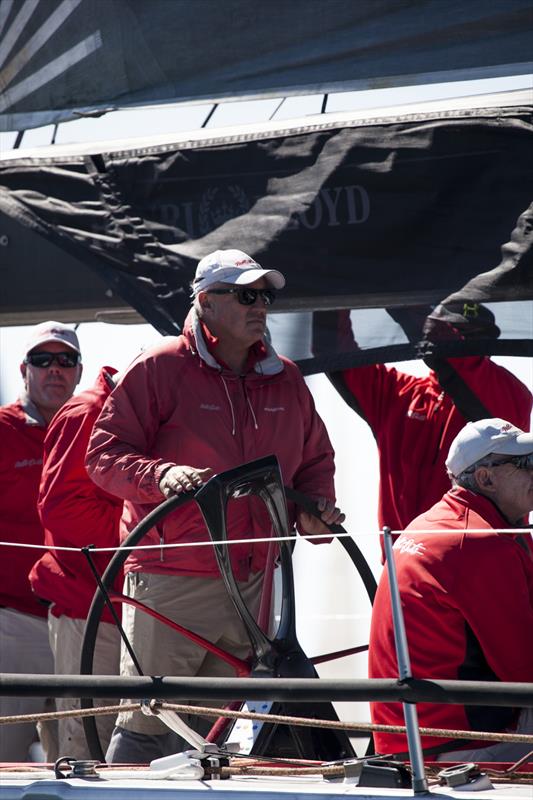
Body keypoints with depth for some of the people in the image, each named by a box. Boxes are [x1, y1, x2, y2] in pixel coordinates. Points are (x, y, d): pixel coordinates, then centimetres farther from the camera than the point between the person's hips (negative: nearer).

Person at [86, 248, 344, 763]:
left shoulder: (285, 380, 13)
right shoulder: (160, 369, -3)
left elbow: (315, 460, 25)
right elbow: (104, 455, -5)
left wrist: (314, 508, 4)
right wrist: (161, 475, -23)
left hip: (256, 587, 6)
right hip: (171, 585, -5)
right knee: (147, 726, -8)